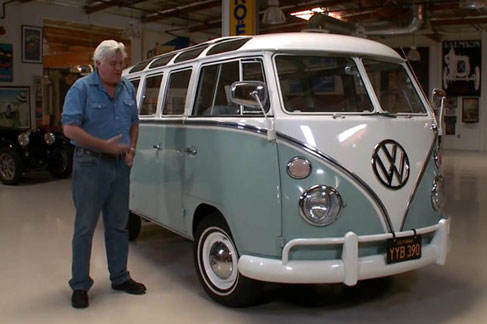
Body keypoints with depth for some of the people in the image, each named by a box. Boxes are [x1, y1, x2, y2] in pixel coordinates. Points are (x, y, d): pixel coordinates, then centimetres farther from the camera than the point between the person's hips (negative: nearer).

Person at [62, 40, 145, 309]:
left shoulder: (127, 88, 9)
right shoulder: (82, 88, -9)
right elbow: (70, 128, -17)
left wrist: (131, 148, 3)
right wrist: (106, 145, -19)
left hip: (120, 165, 6)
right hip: (91, 164, -6)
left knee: (118, 224, 14)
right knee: (85, 226, 1)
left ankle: (120, 277, 27)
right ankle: (80, 285, 12)